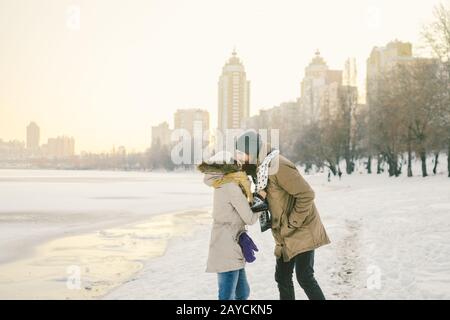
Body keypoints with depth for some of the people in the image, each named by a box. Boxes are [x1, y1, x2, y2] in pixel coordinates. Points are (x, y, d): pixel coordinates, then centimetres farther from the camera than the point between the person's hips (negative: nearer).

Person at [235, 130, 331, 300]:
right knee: (282, 277, 12)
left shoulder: (278, 166, -22)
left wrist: (292, 224, -19)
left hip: (301, 230, -9)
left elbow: (306, 194, -25)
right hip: (286, 236, 9)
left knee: (304, 277, -11)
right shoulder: (262, 166, 7)